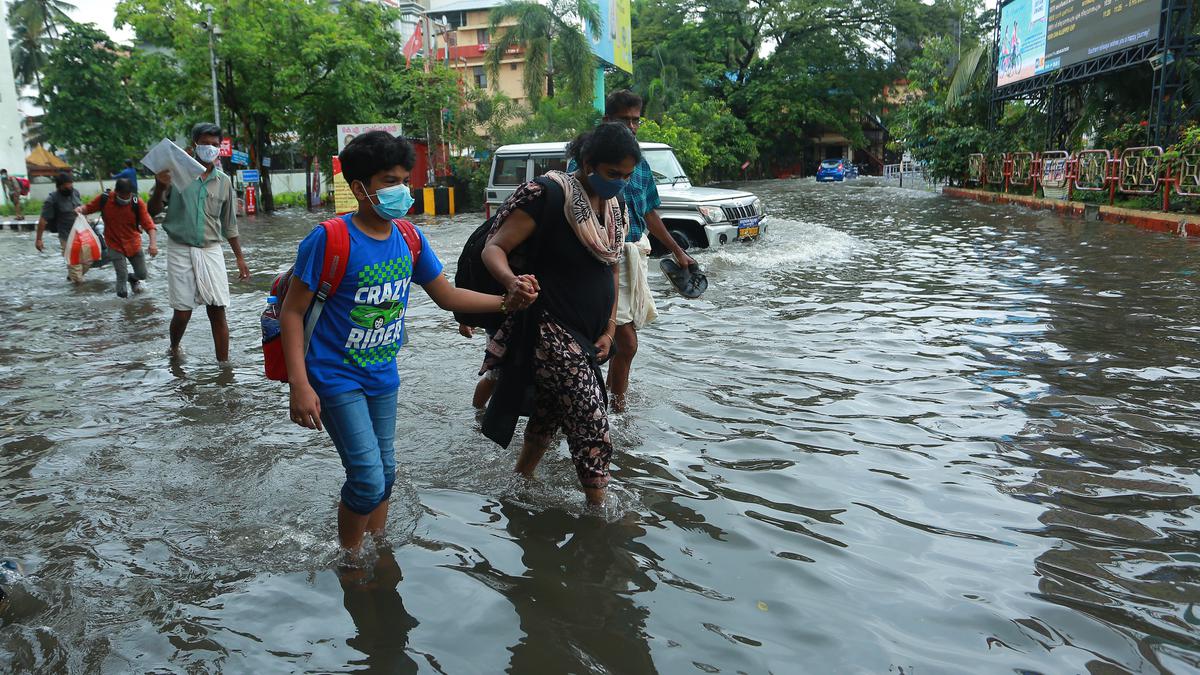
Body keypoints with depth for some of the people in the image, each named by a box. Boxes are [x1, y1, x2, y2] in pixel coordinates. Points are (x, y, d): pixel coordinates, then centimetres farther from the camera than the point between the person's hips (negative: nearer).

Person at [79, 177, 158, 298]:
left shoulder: (137, 203, -16)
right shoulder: (104, 199, -13)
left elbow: (149, 224, -21)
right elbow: (88, 208, 3)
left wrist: (153, 243, -34)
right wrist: (81, 209, -21)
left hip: (134, 244, 1)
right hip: (115, 245, -1)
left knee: (142, 274, 10)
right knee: (122, 276, -9)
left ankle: (133, 279, 46)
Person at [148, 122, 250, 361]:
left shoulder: (224, 181, 6)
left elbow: (229, 224, 14)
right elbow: (153, 211, 0)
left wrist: (240, 257, 13)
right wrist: (160, 187, -19)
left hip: (211, 252, 2)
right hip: (181, 251, -2)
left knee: (218, 311, -3)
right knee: (182, 312, 2)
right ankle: (174, 349, 32)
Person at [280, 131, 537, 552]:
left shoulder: (409, 238, -2)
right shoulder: (329, 240, -19)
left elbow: (447, 296, 7)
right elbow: (292, 311, -15)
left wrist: (505, 301, -7)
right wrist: (300, 385, -21)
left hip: (382, 375, 6)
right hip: (337, 378, -6)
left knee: (385, 474, 16)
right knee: (368, 481, -8)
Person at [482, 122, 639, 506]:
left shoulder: (615, 204, 8)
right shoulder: (549, 194, -16)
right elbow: (493, 248, -17)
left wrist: (609, 329, 8)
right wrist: (512, 281, -39)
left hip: (587, 335, 8)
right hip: (553, 331, -8)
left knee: (548, 416, 20)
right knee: (592, 428, -7)